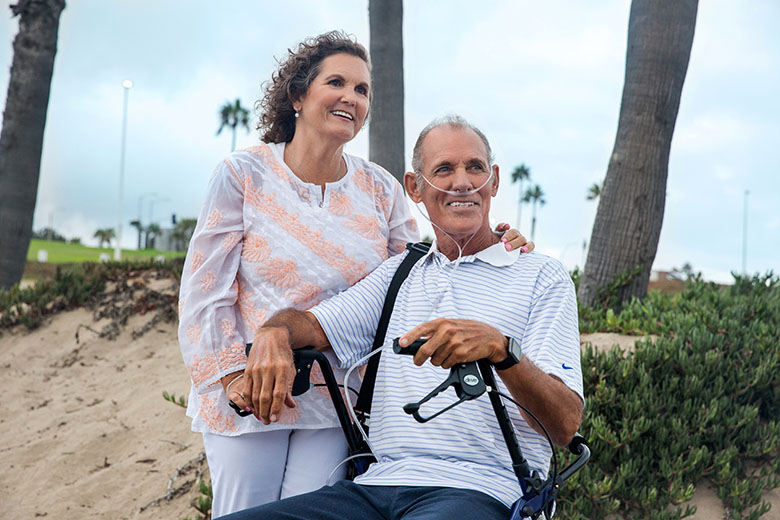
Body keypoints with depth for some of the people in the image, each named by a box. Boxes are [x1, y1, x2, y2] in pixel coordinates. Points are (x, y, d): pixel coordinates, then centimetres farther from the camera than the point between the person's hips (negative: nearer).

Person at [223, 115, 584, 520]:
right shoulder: (398, 274, 24)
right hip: (375, 485, 5)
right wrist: (274, 334, -12)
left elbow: (565, 424, -4)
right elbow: (312, 324, 13)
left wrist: (499, 347, -23)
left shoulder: (541, 277, 7)